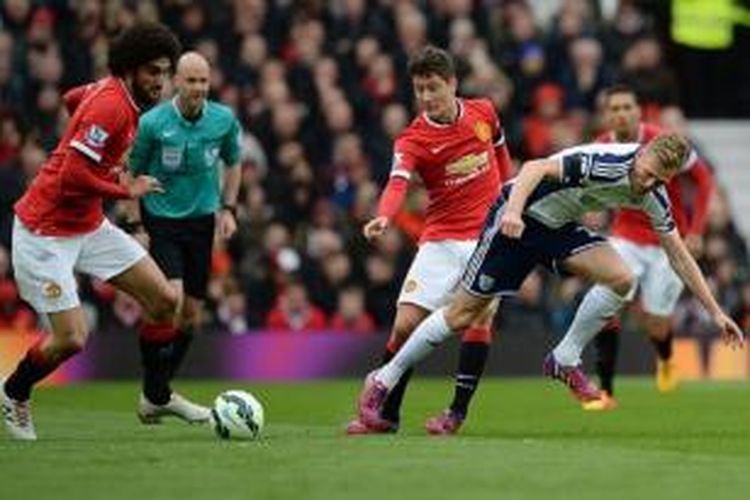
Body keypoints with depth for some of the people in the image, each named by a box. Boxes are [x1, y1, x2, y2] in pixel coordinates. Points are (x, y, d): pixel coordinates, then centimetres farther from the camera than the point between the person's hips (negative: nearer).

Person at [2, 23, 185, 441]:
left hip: (90, 226, 9)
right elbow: (72, 177, -31)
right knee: (72, 339, -10)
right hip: (46, 232, -9)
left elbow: (73, 98, 24)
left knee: (165, 300, 2)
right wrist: (127, 191, -18)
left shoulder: (122, 95, 2)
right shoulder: (110, 107, -25)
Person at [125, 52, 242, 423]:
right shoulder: (152, 123, -13)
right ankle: (154, 393, -9)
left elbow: (232, 163, 14)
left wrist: (228, 208, 4)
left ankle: (158, 388, 23)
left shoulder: (224, 121, -4)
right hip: (160, 221, -4)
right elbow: (131, 173, -3)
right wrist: (136, 225, -7)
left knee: (192, 315, 5)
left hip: (201, 221, 4)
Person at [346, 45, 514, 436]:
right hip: (441, 239, -1)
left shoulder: (483, 112, 0)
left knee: (479, 316, -14)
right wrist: (384, 217, -50)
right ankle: (386, 413, 5)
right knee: (405, 323, -8)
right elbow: (398, 183, -30)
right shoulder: (411, 140, -11)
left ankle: (458, 411, -4)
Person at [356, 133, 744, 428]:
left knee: (621, 279, -17)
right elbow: (536, 168, -36)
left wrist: (715, 312, 3)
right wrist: (513, 210, -53)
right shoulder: (605, 162, -29)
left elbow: (679, 256, 3)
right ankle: (383, 381, 9)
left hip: (560, 226, 6)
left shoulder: (653, 194, -6)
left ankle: (564, 362, -2)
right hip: (518, 219, -6)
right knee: (462, 314, -5)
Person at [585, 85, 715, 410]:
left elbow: (703, 178, -6)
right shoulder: (601, 149, -8)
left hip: (668, 241, -2)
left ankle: (666, 360, 40)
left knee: (654, 324, 1)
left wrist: (695, 230, -10)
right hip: (626, 235, 2)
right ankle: (606, 392, -14)